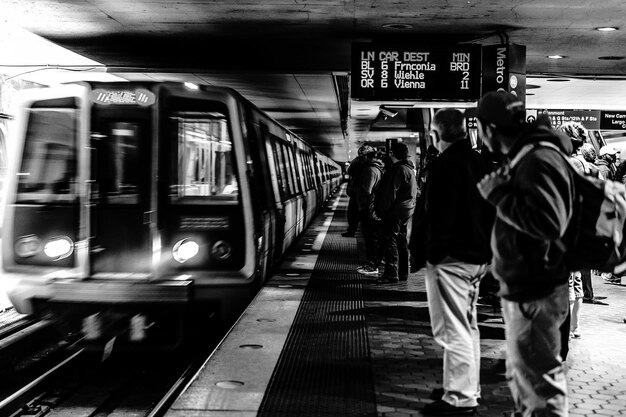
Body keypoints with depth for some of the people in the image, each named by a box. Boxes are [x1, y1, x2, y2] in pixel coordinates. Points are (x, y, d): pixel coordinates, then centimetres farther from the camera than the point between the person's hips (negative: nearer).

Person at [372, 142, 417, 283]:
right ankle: (403, 273, 21)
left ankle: (391, 274, -8)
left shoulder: (398, 170, -17)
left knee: (390, 241, -7)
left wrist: (379, 211, -17)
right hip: (407, 210, 10)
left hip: (394, 212, -10)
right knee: (401, 241, 15)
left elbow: (390, 194, -22)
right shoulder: (409, 168, 15)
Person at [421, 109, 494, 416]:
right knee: (468, 326, 18)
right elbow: (491, 210, 16)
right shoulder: (480, 163, 12)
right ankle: (470, 389, 28)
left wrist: (433, 253, -13)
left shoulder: (444, 165, -14)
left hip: (451, 258, -9)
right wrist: (485, 249, 20)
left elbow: (439, 216, -19)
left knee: (453, 331, -3)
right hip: (478, 257, 9)